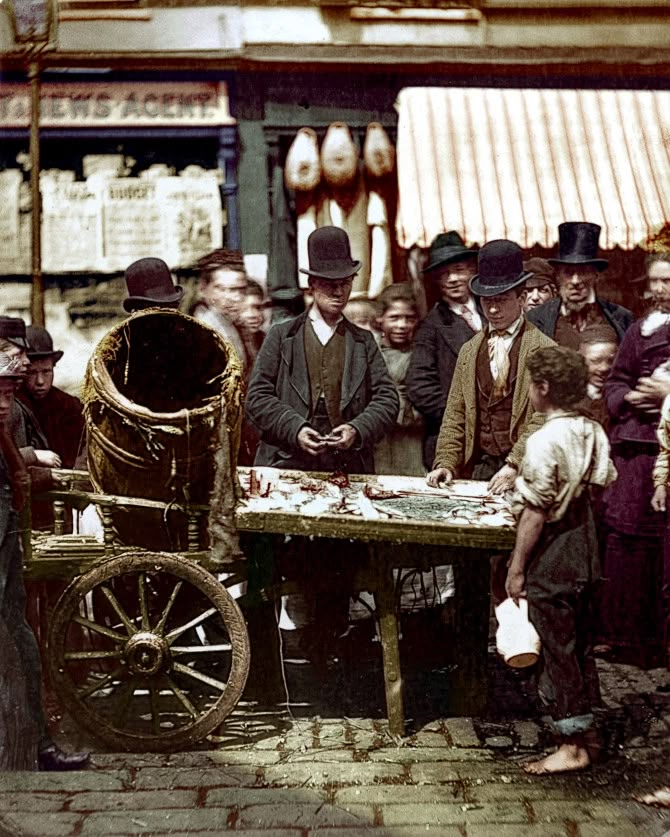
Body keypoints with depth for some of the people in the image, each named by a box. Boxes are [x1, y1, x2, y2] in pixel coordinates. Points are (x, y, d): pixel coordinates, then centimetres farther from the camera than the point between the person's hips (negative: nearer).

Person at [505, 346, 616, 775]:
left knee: (557, 647, 3)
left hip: (551, 558, -8)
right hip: (584, 549, 8)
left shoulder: (544, 441, -21)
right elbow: (601, 485, 9)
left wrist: (517, 568, -12)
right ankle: (587, 728, 31)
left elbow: (535, 513, -20)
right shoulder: (593, 431, 1)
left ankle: (573, 747, 12)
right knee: (580, 641, 18)